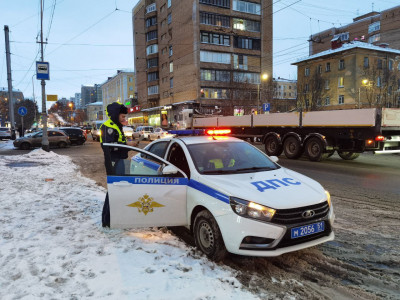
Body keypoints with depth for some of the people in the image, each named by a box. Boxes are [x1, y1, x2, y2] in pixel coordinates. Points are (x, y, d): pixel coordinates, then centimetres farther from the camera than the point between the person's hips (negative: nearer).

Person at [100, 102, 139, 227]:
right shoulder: (108, 126, -13)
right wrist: (126, 144, -21)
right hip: (114, 162, -11)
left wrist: (129, 144, 7)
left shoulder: (116, 126, 19)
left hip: (119, 160, 11)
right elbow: (108, 145, -23)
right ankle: (107, 219, -1)